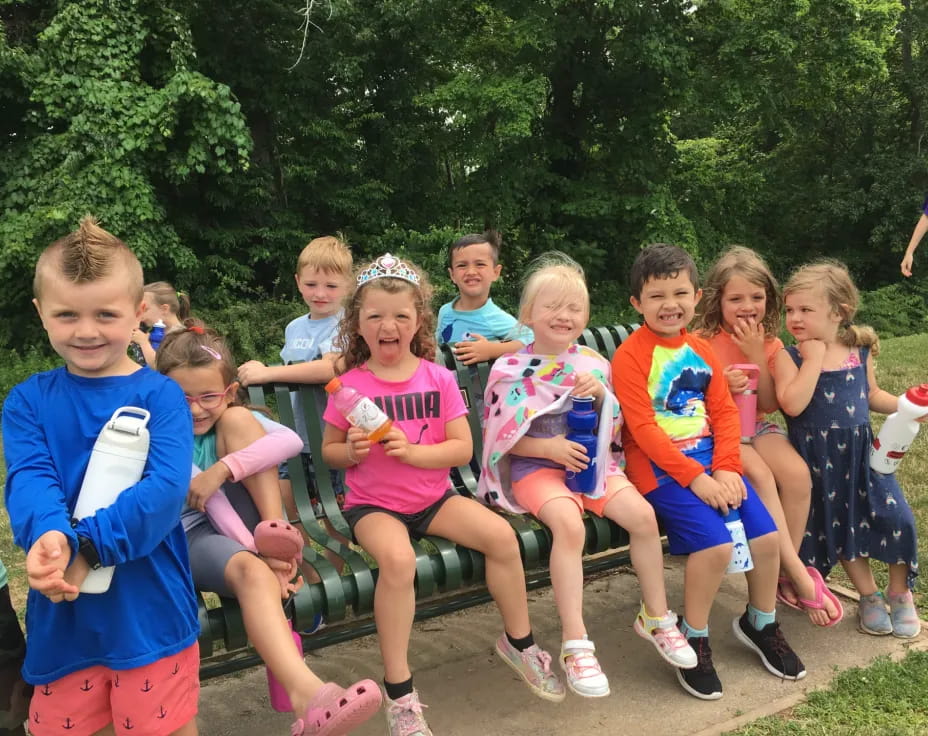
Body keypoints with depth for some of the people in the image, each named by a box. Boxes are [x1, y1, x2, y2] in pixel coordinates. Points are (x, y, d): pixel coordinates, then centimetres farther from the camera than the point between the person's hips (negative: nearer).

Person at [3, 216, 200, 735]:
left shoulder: (161, 396, -7)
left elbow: (167, 489, -19)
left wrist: (86, 546, -30)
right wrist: (48, 535, -34)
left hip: (149, 608, -2)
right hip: (61, 615, 3)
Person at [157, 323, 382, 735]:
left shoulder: (232, 421, 2)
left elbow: (291, 441, -19)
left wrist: (223, 469, -31)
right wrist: (254, 554, -26)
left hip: (237, 529, 3)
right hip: (187, 537, -3)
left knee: (239, 420, -16)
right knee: (251, 570, -40)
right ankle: (308, 694, -57)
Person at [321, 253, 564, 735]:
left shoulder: (438, 378, -2)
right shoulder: (350, 386, -5)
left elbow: (463, 448, -5)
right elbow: (328, 451, 5)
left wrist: (412, 451, -21)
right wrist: (351, 451, -18)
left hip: (433, 497, 3)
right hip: (372, 505, -2)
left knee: (500, 535, -18)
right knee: (398, 558, -34)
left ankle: (518, 642, 9)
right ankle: (399, 691, -18)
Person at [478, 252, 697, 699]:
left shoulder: (592, 364, 7)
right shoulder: (511, 369, -4)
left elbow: (613, 431, 9)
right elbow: (502, 439, -4)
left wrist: (601, 393, -10)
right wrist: (550, 448, -18)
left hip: (590, 461, 4)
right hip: (535, 467, -4)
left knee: (642, 514, -17)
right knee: (569, 523, -32)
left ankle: (656, 617, 6)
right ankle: (575, 643, -24)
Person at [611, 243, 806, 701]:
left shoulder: (701, 350, 11)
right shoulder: (631, 355, -11)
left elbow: (725, 413, 8)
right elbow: (643, 429, -16)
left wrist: (726, 469, -7)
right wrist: (693, 477, -19)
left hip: (710, 464, 7)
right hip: (660, 469, -6)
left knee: (766, 537, -2)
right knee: (715, 544, -22)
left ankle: (760, 624, 25)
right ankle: (694, 639, 3)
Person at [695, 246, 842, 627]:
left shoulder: (770, 344, 5)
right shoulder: (701, 342, -7)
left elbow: (770, 404, -3)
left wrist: (757, 355, -13)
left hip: (756, 425, 4)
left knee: (797, 472, -25)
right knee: (761, 476, -30)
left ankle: (787, 572, -8)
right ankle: (799, 575, -19)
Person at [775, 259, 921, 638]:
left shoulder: (860, 352, 0)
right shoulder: (789, 357, -12)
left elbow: (871, 395, 16)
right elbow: (792, 405, -27)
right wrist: (814, 359, -24)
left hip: (861, 452, 3)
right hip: (819, 460, -2)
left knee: (895, 517, -2)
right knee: (839, 524, 8)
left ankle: (900, 593, 22)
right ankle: (869, 596, 29)